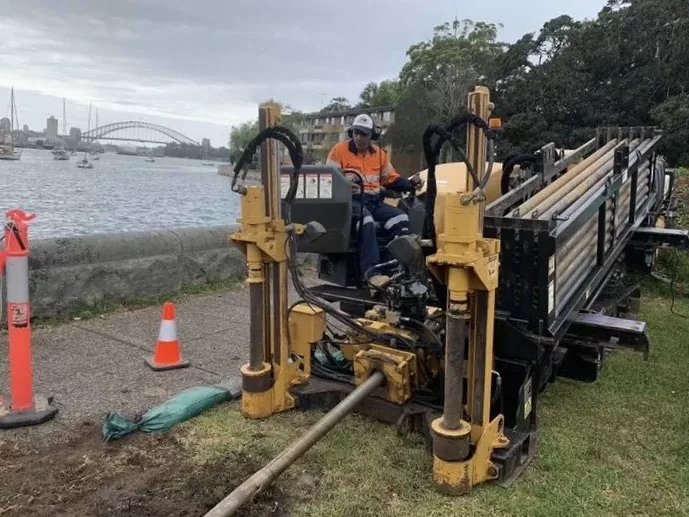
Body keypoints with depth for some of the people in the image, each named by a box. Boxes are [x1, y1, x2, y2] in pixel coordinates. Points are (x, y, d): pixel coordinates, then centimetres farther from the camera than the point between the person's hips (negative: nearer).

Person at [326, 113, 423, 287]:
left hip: (374, 200, 6)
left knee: (401, 218, -18)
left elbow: (391, 179, 21)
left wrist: (410, 184, 3)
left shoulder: (379, 153, 15)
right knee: (366, 221, -38)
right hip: (351, 199, -6)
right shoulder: (339, 150, -1)